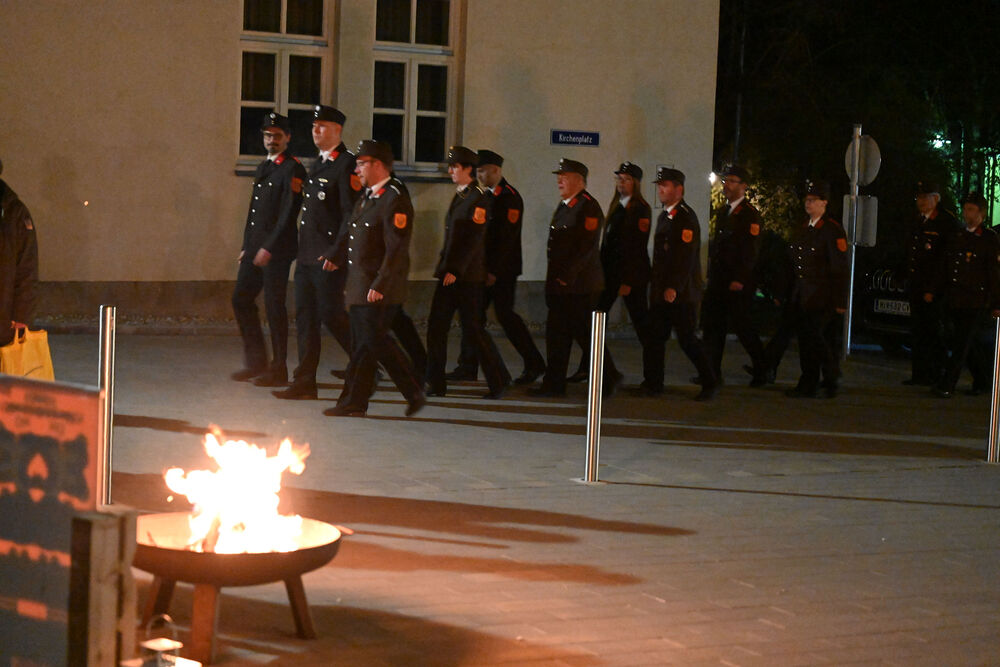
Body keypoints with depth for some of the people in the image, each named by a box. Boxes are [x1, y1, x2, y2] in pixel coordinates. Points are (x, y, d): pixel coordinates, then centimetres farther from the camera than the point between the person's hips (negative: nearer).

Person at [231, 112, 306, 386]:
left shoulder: (292, 169, -10)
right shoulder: (263, 168, 17)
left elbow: (289, 213, -17)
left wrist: (269, 248, -20)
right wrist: (247, 247, 18)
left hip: (277, 250, -9)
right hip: (255, 249, 9)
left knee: (274, 307, -3)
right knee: (241, 300, 9)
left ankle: (278, 370, 5)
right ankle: (256, 361, 19)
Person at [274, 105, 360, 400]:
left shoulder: (347, 165, -11)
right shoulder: (318, 163, 18)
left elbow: (352, 214, -16)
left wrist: (337, 252, -21)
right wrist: (301, 251, 18)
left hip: (328, 258, -9)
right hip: (307, 255, 9)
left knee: (332, 315, -7)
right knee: (305, 316, 8)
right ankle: (305, 382, 11)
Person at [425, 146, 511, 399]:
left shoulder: (479, 198, -12)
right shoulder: (458, 196, 15)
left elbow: (474, 239, -17)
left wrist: (456, 270, -20)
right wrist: (444, 267, 14)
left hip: (468, 275, -8)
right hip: (449, 272, 8)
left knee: (473, 328, -2)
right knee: (436, 325, 3)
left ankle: (499, 380, 12)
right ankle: (436, 384, 8)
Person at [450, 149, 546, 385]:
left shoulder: (510, 197, -13)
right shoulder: (487, 196, 14)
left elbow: (507, 237, -18)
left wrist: (494, 271, -20)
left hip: (503, 270, -9)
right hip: (484, 268, 9)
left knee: (505, 315, -6)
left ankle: (534, 364, 6)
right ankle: (468, 367, 9)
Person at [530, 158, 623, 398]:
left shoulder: (588, 207, -13)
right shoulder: (564, 206, 17)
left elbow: (586, 247, -19)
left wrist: (567, 276, -20)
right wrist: (554, 278, 15)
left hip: (580, 285, -9)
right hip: (560, 283, 9)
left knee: (585, 333, -3)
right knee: (556, 333, 8)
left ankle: (609, 377, 10)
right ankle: (554, 384, 12)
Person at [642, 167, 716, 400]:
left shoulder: (686, 218, -13)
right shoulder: (664, 216, 16)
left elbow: (685, 257, -20)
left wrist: (674, 287, -25)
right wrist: (657, 287, 16)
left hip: (681, 293, -9)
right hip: (661, 291, 9)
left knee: (687, 338, -5)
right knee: (654, 337, 6)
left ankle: (710, 384, 6)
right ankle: (652, 383, 12)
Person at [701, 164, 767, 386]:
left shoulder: (750, 214, -8)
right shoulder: (723, 212, 17)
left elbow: (750, 250, -14)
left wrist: (739, 279, -20)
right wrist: (712, 274, 14)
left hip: (737, 283, -8)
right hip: (718, 280, 8)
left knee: (742, 326, -4)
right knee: (712, 325, 5)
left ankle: (762, 370, 10)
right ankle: (712, 374, 10)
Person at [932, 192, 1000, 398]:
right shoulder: (957, 237, 16)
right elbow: (945, 270, 20)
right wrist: (937, 294, 15)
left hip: (976, 302, -6)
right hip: (955, 301, 6)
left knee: (962, 344, -9)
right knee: (970, 345, 11)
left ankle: (947, 385, -12)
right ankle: (983, 381, 25)